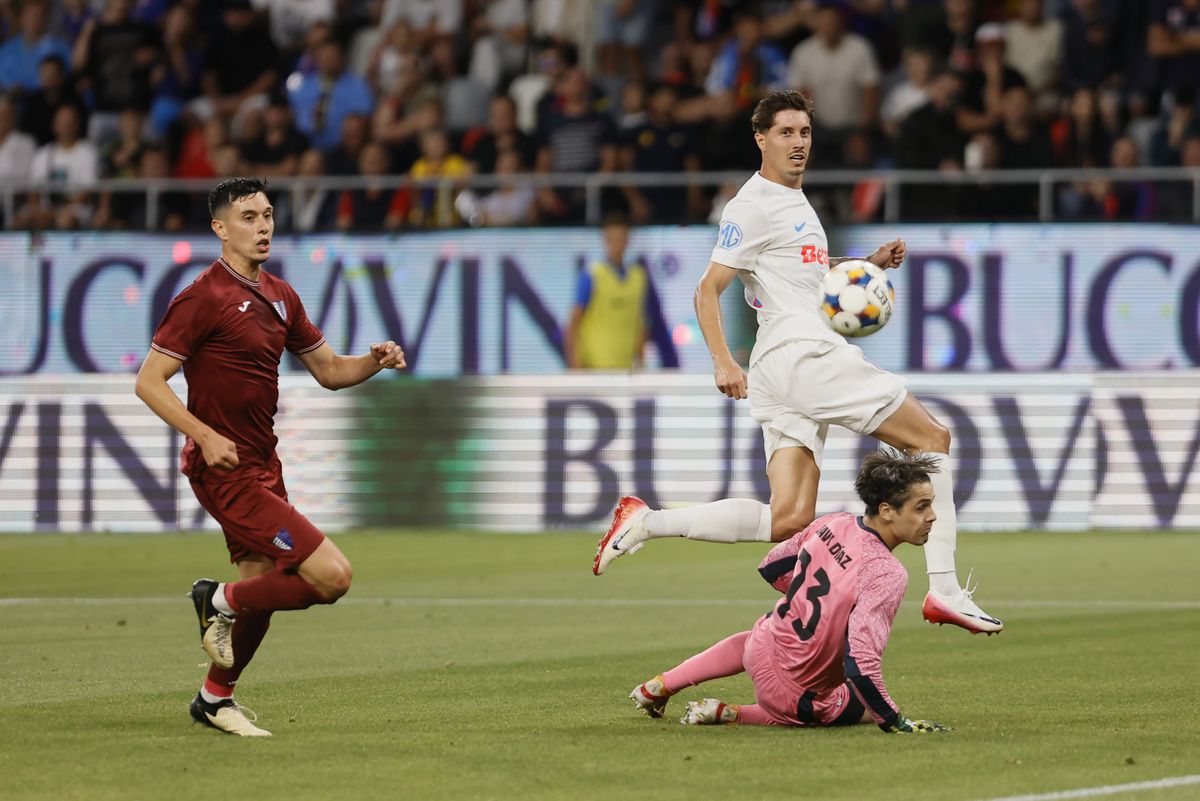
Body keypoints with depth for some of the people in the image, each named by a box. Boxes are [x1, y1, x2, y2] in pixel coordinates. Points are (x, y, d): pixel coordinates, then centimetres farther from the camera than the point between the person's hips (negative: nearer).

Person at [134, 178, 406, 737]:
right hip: (226, 469, -9)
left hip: (262, 467, 9)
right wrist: (206, 436, -26)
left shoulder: (280, 297, 12)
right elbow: (148, 381, -15)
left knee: (261, 591, 16)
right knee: (331, 575, -16)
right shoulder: (203, 297, -13)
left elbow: (328, 370, 21)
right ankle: (222, 600, 3)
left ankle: (216, 698, 34)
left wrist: (375, 361, 0)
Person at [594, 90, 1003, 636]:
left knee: (789, 519, -2)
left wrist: (870, 262, 23)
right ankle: (944, 590, -8)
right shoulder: (754, 206, -6)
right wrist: (723, 362, -22)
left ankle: (646, 523, -4)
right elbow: (708, 290, -10)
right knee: (933, 439, -5)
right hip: (800, 352, -9)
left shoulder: (795, 200, 23)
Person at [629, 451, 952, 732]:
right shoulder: (886, 574, -31)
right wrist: (899, 724, -25)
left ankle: (658, 687, 44)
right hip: (795, 695, -7)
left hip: (762, 648, 7)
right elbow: (861, 666, -36)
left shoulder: (833, 523, -8)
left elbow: (771, 569, 8)